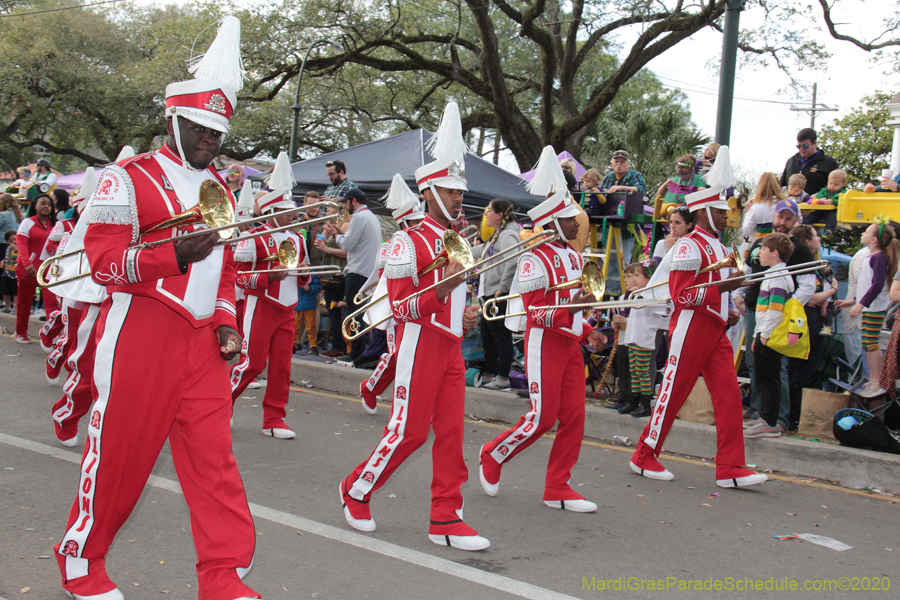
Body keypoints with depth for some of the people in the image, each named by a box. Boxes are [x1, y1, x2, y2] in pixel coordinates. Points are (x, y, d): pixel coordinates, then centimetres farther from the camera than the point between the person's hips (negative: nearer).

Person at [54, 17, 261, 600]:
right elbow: (103, 262, -12)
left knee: (213, 455, 0)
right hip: (140, 338, -5)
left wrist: (227, 322, 10)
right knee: (119, 454, 5)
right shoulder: (128, 179, -4)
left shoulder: (219, 188, 17)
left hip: (202, 343, 5)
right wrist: (176, 254, -26)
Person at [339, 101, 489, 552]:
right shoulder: (408, 242, -10)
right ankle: (356, 490, 20)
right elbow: (399, 308, -13)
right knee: (408, 431, -2)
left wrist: (466, 315, 8)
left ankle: (446, 518, 11)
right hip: (420, 345, -7)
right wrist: (444, 286, -26)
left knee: (451, 430, 4)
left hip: (451, 347, 7)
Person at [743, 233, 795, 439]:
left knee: (769, 379, -6)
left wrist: (765, 335, -20)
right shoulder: (772, 274, 19)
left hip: (770, 337, -10)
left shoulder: (778, 277, -15)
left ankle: (770, 424, -2)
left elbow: (775, 310, -22)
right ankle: (766, 418, 23)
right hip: (765, 335, 10)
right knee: (764, 379, 15)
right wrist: (757, 335, 22)